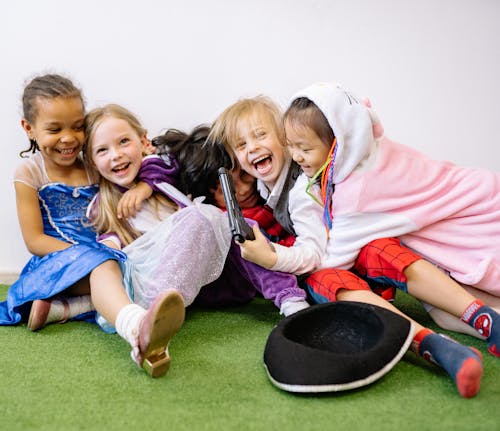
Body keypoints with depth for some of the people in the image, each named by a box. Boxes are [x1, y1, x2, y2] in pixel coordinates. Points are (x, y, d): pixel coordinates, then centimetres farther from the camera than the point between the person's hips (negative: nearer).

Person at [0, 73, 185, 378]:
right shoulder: (29, 174, 2)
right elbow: (35, 240, -3)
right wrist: (83, 252, -16)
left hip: (106, 256, 6)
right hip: (54, 262, -5)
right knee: (101, 264, -38)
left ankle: (60, 308, -31)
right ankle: (137, 329, -70)